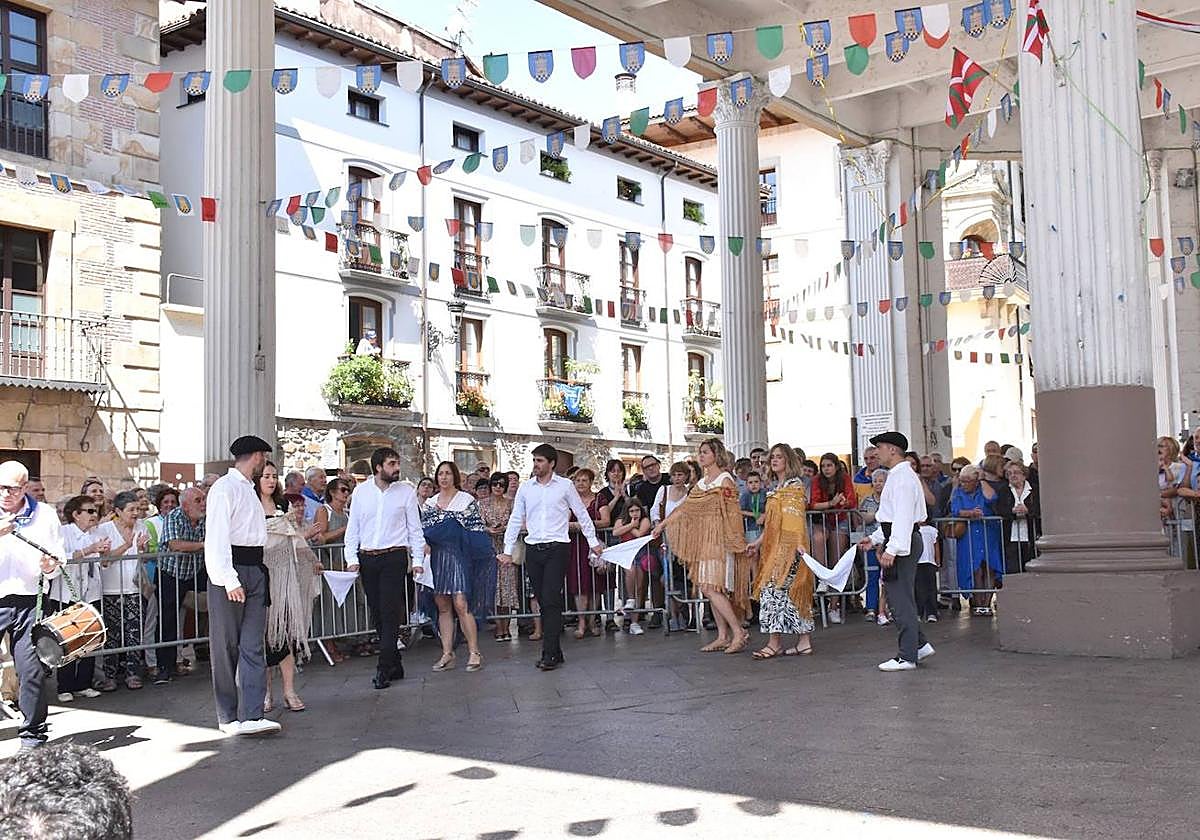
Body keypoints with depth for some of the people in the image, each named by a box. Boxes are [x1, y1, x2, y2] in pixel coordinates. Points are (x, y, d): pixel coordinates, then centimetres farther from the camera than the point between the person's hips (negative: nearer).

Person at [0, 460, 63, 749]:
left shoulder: (45, 515, 8)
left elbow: (58, 561, 13)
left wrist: (51, 566, -9)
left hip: (27, 602, 1)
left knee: (33, 671, -2)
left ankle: (32, 736, 10)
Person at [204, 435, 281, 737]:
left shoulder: (249, 490, 20)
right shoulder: (225, 488, -8)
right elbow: (216, 539, -16)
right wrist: (230, 581, -22)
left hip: (255, 572, 8)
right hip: (230, 572, -8)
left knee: (253, 647, -1)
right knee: (226, 647, 2)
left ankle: (250, 716, -5)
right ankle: (228, 717, 11)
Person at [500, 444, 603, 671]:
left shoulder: (565, 486, 2)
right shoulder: (526, 488, 10)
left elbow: (582, 515, 9)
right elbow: (515, 520, 13)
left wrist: (593, 542, 8)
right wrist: (508, 551, 10)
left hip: (557, 548, -4)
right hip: (533, 549, 4)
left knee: (551, 601, -12)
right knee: (543, 601, 6)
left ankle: (549, 654, -11)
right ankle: (555, 651, 14)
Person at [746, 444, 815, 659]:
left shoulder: (795, 485, -6)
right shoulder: (775, 488, 18)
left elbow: (797, 517, -15)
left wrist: (799, 543, -24)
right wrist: (759, 542, 19)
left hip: (789, 547, -8)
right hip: (775, 546, 8)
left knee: (773, 589, -12)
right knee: (791, 592, 7)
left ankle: (774, 642, -10)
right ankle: (805, 641, 9)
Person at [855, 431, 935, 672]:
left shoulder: (902, 477, -15)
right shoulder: (897, 476, 19)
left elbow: (903, 517, -23)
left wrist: (892, 549, -27)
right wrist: (874, 538, 20)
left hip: (902, 543, -11)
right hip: (899, 541, 11)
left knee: (901, 599, -5)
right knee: (898, 596, 15)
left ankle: (907, 657, 1)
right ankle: (919, 645, 20)